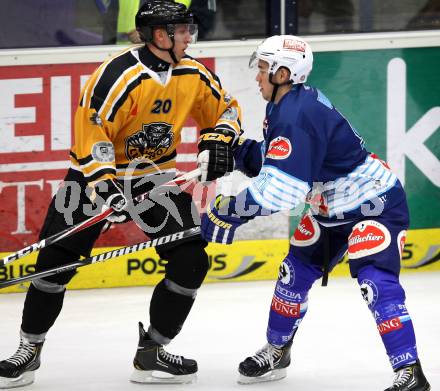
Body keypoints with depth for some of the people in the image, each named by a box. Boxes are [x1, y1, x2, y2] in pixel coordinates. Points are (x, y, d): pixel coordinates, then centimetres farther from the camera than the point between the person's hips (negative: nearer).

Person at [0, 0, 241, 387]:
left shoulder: (194, 75, -4)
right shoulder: (120, 74, -24)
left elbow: (226, 109, 12)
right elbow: (92, 130, -25)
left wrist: (217, 140, -7)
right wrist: (105, 187, -33)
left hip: (157, 176, 5)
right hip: (97, 173, -5)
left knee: (192, 260, -7)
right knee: (56, 260, -9)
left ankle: (151, 353, 5)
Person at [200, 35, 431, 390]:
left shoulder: (298, 116, -30)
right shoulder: (285, 106, 1)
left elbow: (280, 190, -34)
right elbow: (274, 163, 12)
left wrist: (229, 212, -29)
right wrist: (238, 150, -6)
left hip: (376, 205, -11)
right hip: (332, 209, 11)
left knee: (376, 283, -23)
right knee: (295, 272, 15)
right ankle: (276, 352, 33)